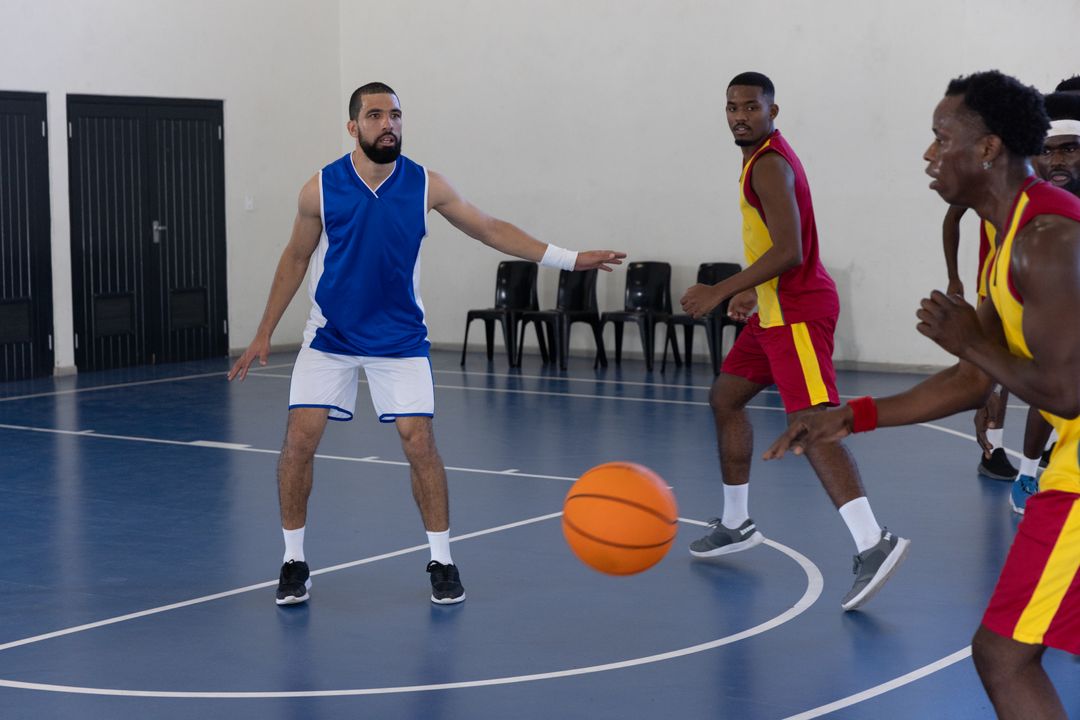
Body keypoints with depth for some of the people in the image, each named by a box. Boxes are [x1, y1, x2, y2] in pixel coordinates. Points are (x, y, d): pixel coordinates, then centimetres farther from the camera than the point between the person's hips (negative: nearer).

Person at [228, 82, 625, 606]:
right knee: (300, 439, -7)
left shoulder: (425, 186, -9)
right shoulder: (321, 189, -10)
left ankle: (442, 561, 6)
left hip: (399, 338, 0)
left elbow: (491, 230, 0)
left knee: (419, 441, -9)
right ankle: (294, 561, 9)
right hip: (330, 336, 0)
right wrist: (264, 334, 3)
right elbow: (296, 259, 3)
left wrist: (569, 259, -4)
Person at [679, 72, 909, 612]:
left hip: (797, 312, -11)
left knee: (811, 423, -22)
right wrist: (751, 290, 24)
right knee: (725, 398, 19)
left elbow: (788, 251, -25)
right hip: (776, 308, 11)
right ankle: (736, 524, 29)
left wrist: (721, 292, -22)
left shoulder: (769, 165, -16)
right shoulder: (763, 158, 16)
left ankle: (873, 544, -33)